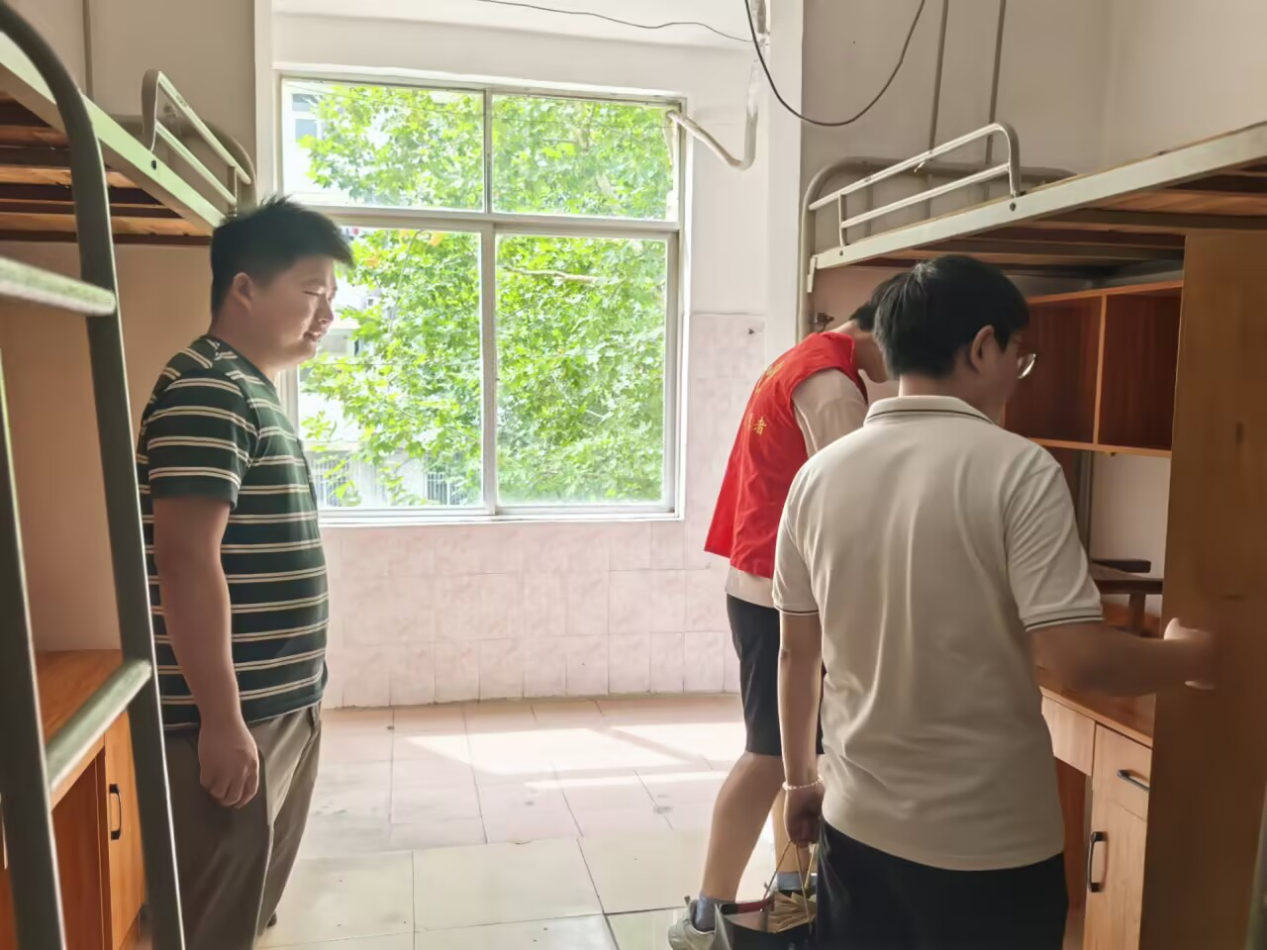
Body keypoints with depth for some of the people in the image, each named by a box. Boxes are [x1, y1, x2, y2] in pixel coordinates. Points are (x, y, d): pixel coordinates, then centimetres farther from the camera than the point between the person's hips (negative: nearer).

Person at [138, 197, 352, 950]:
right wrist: (222, 719, -22)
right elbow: (187, 560, -24)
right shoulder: (208, 389, -17)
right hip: (234, 717, -9)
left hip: (283, 706, 9)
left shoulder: (256, 391, 14)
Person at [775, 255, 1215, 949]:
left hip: (857, 823, 4)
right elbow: (1077, 659, -20)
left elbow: (797, 652, 4)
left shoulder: (819, 475, -3)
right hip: (988, 840, -3)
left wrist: (801, 780, 17)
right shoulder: (1017, 470, -16)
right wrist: (1187, 657, 1)